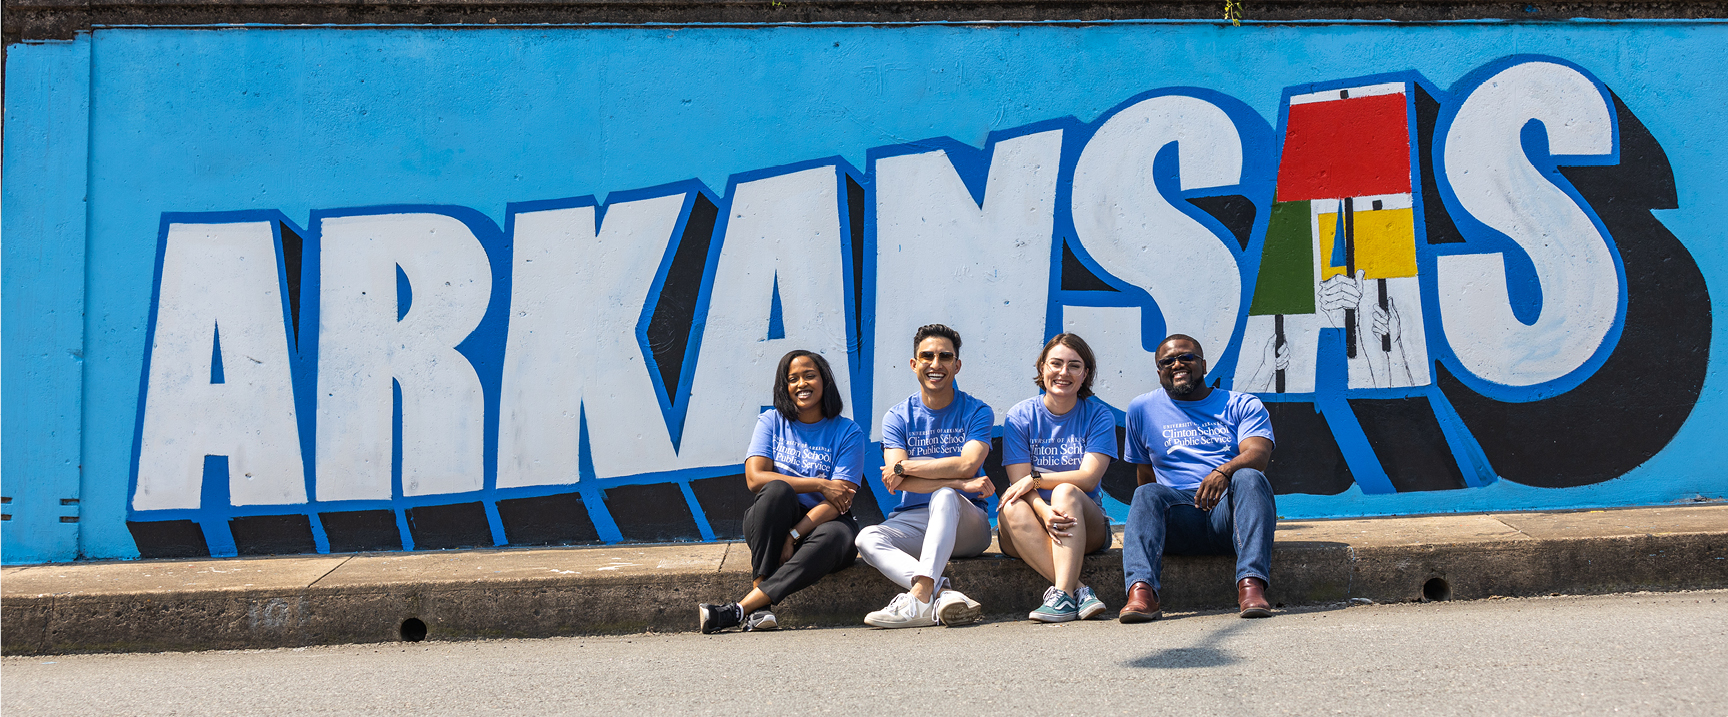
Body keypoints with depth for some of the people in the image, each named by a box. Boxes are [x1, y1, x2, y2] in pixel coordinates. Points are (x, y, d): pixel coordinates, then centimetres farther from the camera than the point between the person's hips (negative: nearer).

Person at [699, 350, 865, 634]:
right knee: (777, 489, -32)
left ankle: (739, 610, -40)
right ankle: (759, 607, -39)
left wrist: (793, 536, -23)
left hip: (823, 523, -1)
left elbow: (840, 500, -10)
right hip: (773, 523, 1)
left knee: (834, 537, -36)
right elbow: (755, 478, -9)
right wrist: (819, 485, -15)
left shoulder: (847, 432, 1)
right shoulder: (771, 421, 6)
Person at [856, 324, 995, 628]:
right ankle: (944, 594, -46)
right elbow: (898, 483, -8)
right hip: (912, 521, 2)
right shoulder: (898, 418, 6)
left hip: (965, 525, -2)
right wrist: (962, 483, -18)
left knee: (944, 497, -36)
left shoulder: (977, 412, 3)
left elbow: (966, 465, -15)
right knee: (867, 538, -27)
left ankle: (920, 595, -50)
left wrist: (904, 466, -11)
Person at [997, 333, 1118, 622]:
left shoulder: (1098, 416, 2)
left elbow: (1088, 478, -10)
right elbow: (1021, 483, -9)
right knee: (1012, 507, -32)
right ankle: (1078, 589, -40)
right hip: (1029, 533, 1)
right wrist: (1044, 512, -30)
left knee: (1066, 492, -32)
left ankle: (1062, 594, -44)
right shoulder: (1019, 417, 1)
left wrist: (1036, 478, -22)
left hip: (1086, 526, 0)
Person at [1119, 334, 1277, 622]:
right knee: (1147, 494, -30)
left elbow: (1258, 454, -6)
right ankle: (1141, 591, -50)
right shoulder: (1142, 409, 20)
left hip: (1231, 512, -1)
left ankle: (1251, 584, -45)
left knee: (1248, 478, -32)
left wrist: (1224, 472, -27)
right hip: (1180, 518, 1)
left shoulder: (1243, 405, 13)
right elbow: (1145, 476, 26)